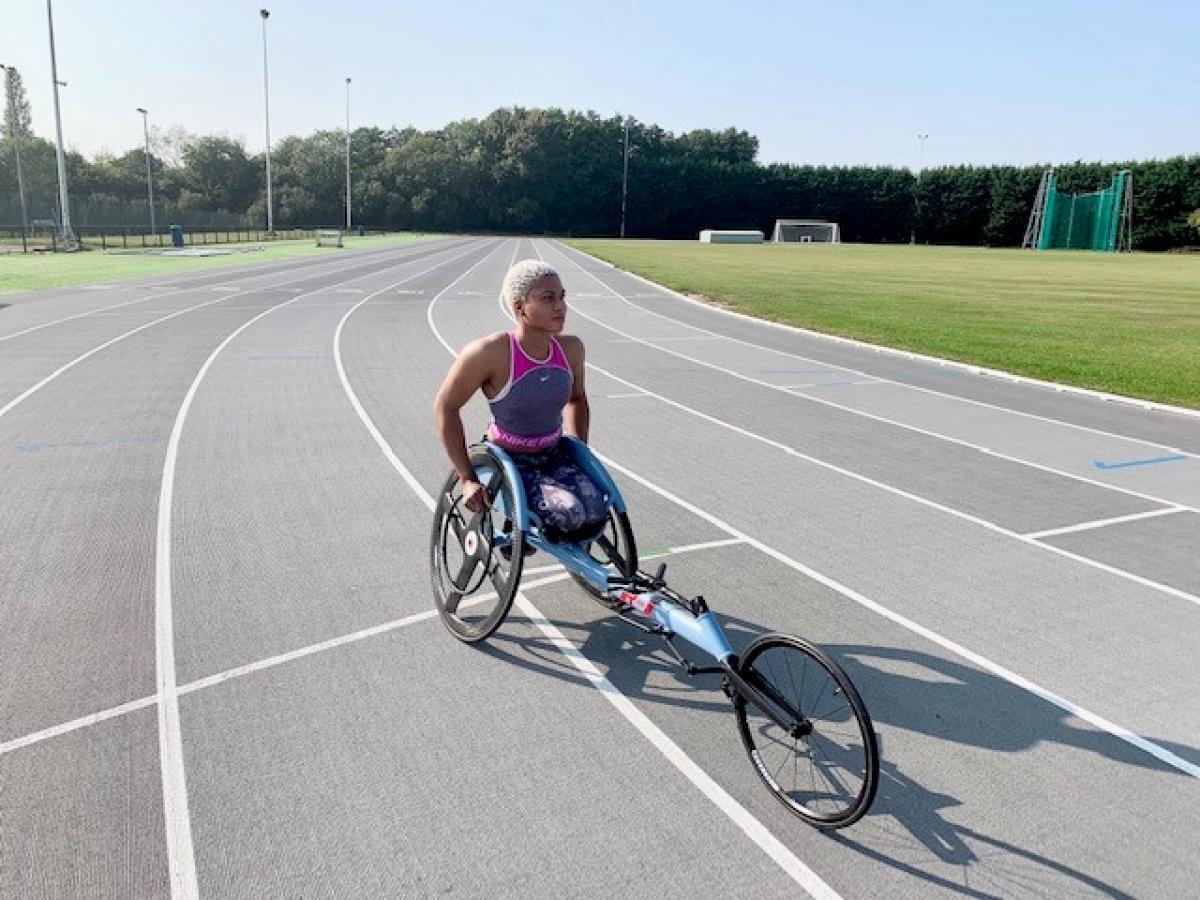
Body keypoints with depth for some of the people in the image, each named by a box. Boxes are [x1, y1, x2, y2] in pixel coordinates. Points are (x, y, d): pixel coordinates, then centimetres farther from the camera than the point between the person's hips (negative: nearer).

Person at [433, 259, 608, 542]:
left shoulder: (571, 348, -7)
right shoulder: (490, 353, -23)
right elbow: (445, 407, -13)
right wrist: (467, 479, -14)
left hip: (555, 455, 5)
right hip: (509, 461, -5)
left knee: (595, 516, -21)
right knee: (569, 515, -28)